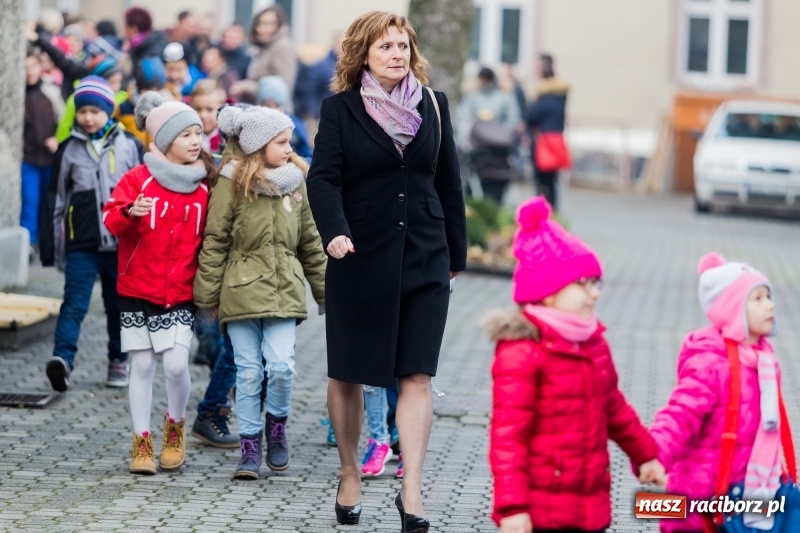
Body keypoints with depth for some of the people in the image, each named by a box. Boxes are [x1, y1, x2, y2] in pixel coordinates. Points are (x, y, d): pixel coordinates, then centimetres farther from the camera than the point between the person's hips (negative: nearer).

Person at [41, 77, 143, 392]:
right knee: (75, 303, -13)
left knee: (119, 305, 11)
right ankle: (63, 359, -26)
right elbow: (57, 199, 10)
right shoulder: (69, 150, 6)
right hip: (81, 244, -1)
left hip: (122, 244, 1)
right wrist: (54, 247, 8)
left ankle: (118, 361, 24)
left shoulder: (129, 146, 4)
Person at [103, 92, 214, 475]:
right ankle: (142, 441, 14)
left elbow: (208, 240, 10)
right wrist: (130, 212, -30)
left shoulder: (203, 188, 5)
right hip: (138, 289, -1)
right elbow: (111, 218, -10)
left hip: (181, 294, 1)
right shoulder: (140, 179, -4)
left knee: (176, 364, -10)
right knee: (142, 365, 4)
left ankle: (175, 427, 16)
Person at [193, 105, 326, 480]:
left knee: (281, 365, -11)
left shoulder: (296, 184, 9)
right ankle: (250, 446, 12)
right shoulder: (232, 184, -2)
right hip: (241, 291, -2)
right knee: (248, 371, 1)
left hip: (284, 291, 2)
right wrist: (206, 297, -4)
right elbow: (214, 242, -1)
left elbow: (310, 242, 16)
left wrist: (323, 290, 17)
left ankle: (277, 425, 14)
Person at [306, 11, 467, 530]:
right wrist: (334, 232, -30)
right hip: (359, 258, -2)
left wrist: (456, 254, 13)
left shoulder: (432, 106, 6)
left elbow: (448, 183, 11)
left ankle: (412, 490, -7)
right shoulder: (340, 108, -3)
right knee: (348, 373, 9)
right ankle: (350, 477, 26)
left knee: (417, 374, -6)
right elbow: (323, 177, -12)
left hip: (424, 259, 2)